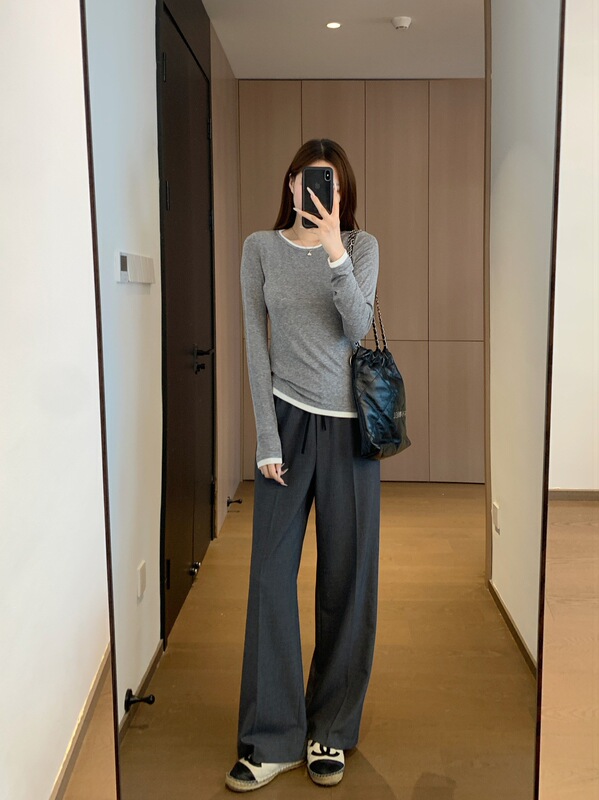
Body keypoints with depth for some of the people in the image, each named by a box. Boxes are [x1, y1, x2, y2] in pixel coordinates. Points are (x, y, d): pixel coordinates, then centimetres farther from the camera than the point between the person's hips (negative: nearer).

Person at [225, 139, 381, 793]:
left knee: (346, 575, 5)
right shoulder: (261, 248, 5)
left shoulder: (361, 246, 4)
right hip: (288, 418, 0)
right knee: (271, 573, -1)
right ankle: (274, 739, 11)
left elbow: (357, 328, -11)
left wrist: (333, 250, -23)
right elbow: (256, 344, 1)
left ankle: (331, 730, 21)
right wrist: (267, 436, -5)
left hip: (348, 423, 0)